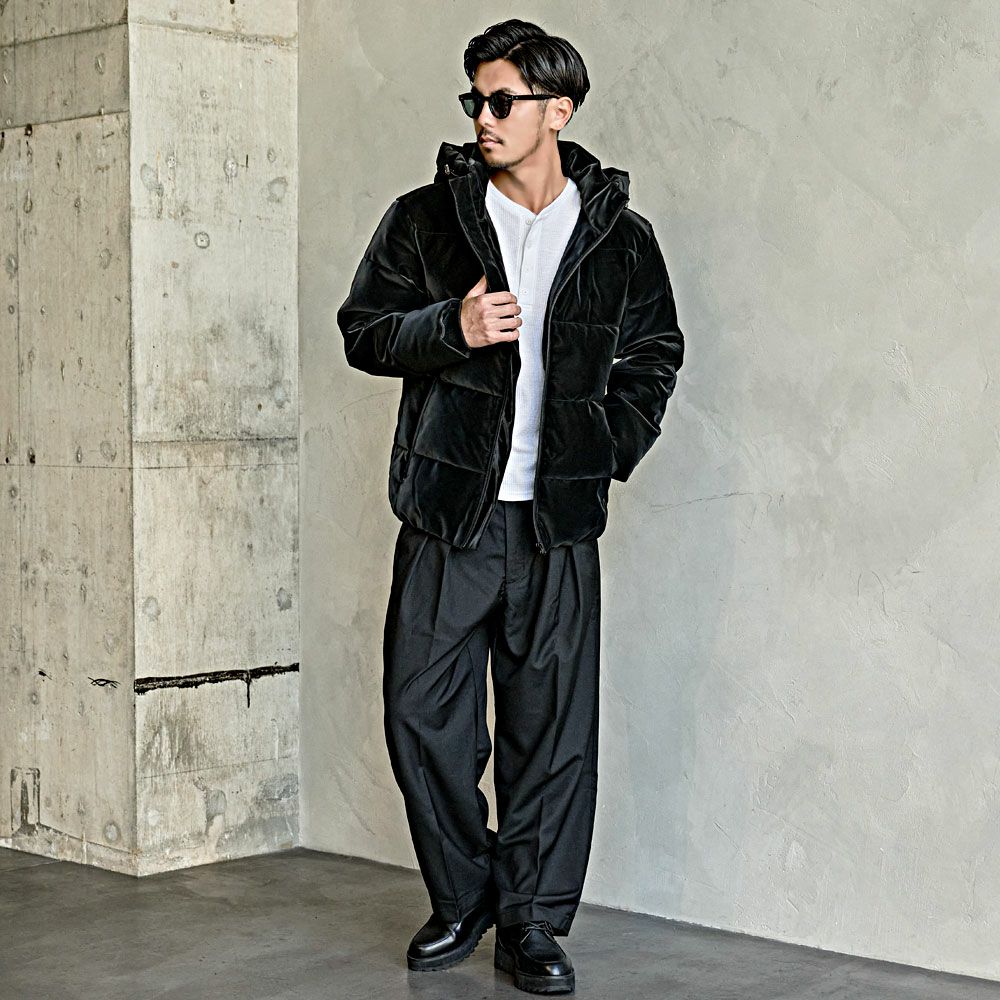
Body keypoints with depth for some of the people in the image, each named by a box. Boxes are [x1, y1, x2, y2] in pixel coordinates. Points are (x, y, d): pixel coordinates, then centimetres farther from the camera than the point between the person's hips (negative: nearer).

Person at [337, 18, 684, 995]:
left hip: (558, 519, 0)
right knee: (423, 712, 0)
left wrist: (610, 449, 4)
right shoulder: (427, 217, 6)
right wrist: (452, 328, -11)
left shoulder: (621, 237, 7)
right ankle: (462, 898, 20)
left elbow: (654, 356, 17)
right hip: (448, 511, 0)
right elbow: (363, 329, 7)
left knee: (553, 725, 1)